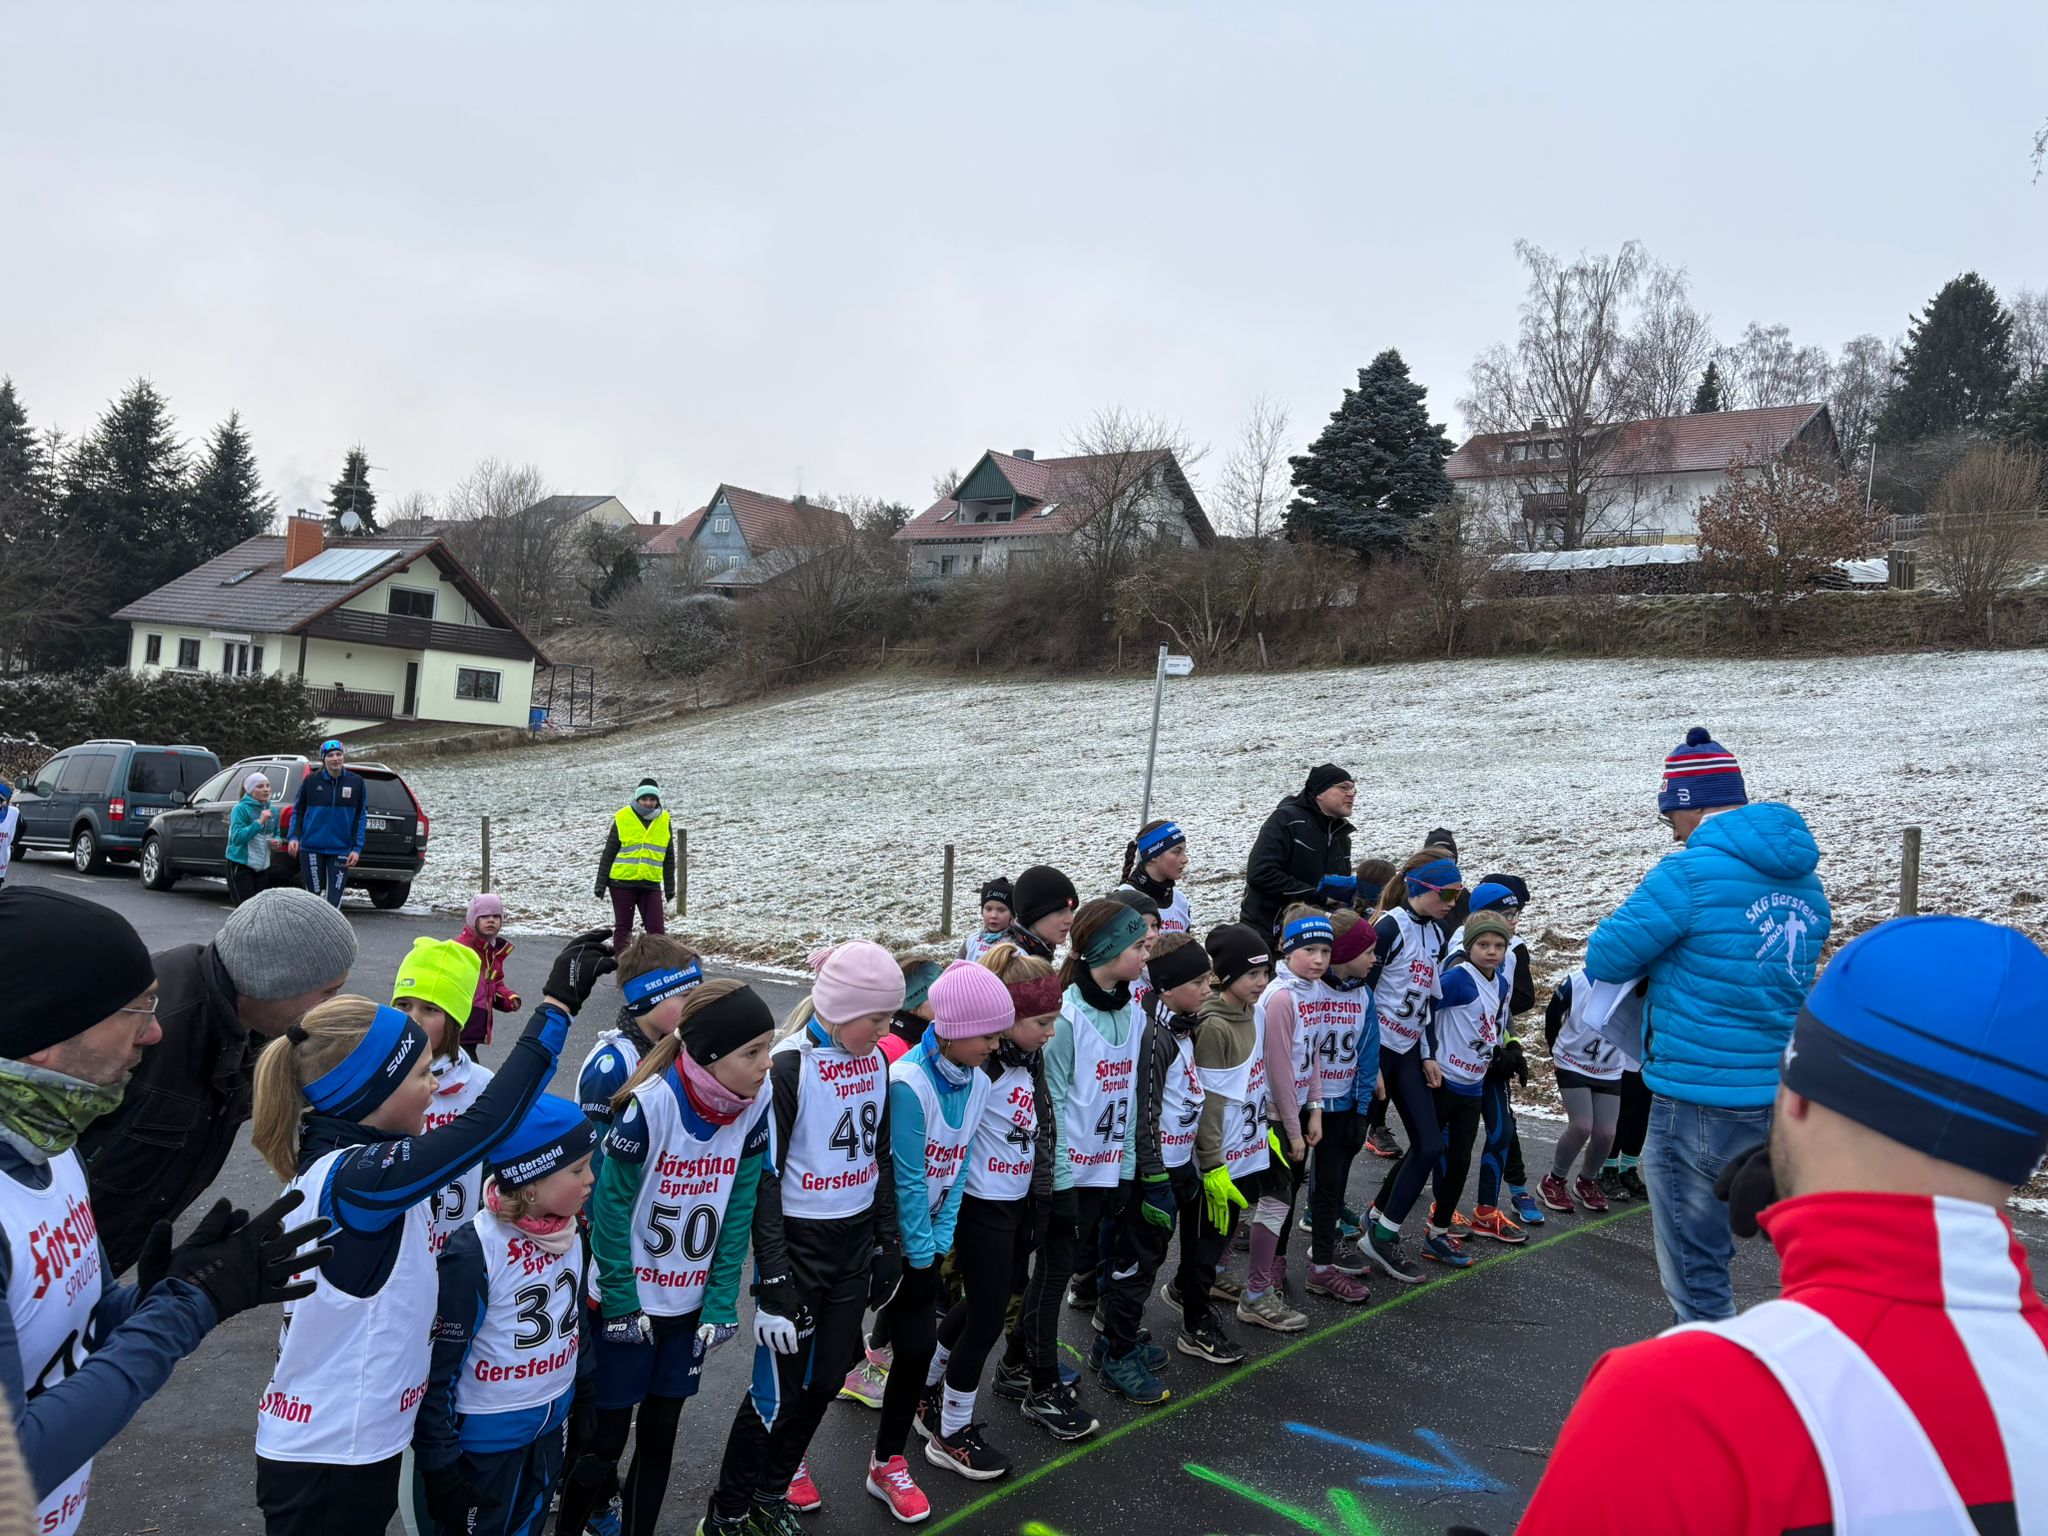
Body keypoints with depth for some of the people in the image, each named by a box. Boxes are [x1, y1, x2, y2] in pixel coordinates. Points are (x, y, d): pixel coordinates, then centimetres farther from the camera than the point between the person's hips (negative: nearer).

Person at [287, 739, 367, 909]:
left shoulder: (356, 782, 1)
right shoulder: (311, 780, 1)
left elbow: (361, 817, 4)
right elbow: (298, 810, 9)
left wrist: (357, 848, -2)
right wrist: (294, 837, -4)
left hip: (341, 850, 0)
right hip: (311, 849, 0)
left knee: (333, 901, -4)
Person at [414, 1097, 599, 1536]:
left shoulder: (571, 1234, -6)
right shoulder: (474, 1253, -26)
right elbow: (436, 1369, -20)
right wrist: (440, 1465, -16)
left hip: (550, 1425, 7)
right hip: (484, 1436, -6)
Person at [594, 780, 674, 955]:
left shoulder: (664, 821, 5)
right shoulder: (622, 818, -4)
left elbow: (668, 858, 13)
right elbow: (608, 854, 1)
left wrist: (670, 888, 14)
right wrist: (600, 885, 1)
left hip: (651, 883, 2)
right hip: (622, 882, -2)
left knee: (657, 928, -2)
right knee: (622, 927, 8)